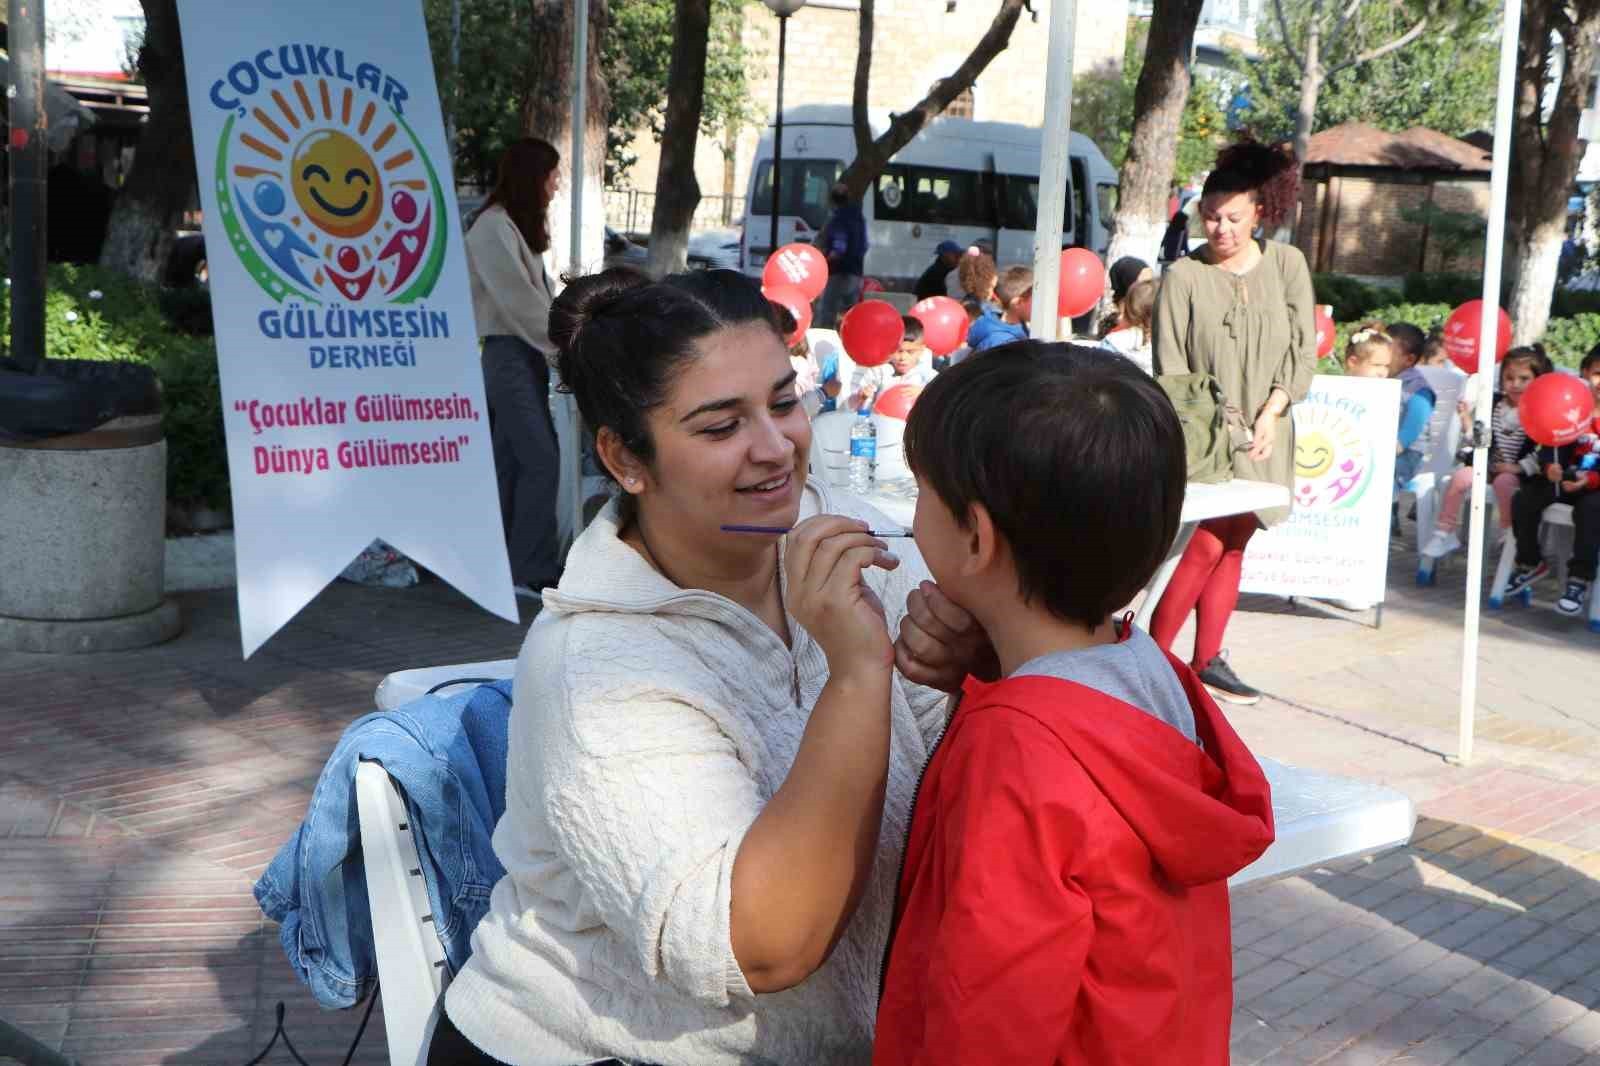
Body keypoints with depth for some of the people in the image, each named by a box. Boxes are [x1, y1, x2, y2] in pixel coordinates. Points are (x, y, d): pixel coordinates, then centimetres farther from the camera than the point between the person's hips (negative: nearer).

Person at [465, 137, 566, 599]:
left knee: (512, 460, 9)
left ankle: (505, 562, 12)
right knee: (541, 460, -12)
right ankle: (533, 571, -10)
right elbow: (518, 301, -17)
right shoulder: (493, 227, -13)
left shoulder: (519, 226, 17)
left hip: (527, 353, 10)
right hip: (509, 354, -10)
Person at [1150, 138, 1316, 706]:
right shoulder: (1183, 275, -7)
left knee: (1233, 546, 9)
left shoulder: (1286, 264, 3)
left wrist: (1272, 411, -7)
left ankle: (1208, 660, 17)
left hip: (1262, 436, 4)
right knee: (1207, 546, -11)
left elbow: (1304, 351, 4)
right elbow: (1170, 368, -8)